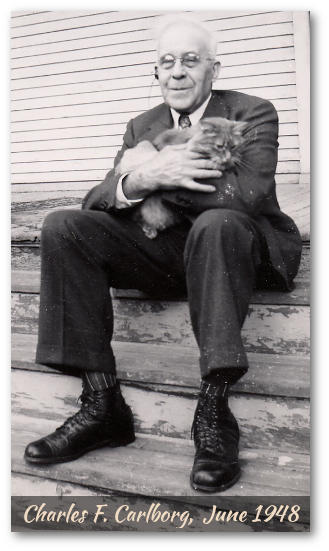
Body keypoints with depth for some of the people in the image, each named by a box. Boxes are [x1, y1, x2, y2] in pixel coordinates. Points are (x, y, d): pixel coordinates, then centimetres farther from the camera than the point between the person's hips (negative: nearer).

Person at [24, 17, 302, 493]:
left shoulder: (252, 113, 1)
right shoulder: (142, 127, 14)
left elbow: (249, 192, -19)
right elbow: (96, 201, 2)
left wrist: (153, 179, -16)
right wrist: (139, 180, -22)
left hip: (240, 246, -4)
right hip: (166, 249, 5)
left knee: (216, 223, -40)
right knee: (63, 227, -16)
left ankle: (213, 410, -32)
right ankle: (101, 402, -20)